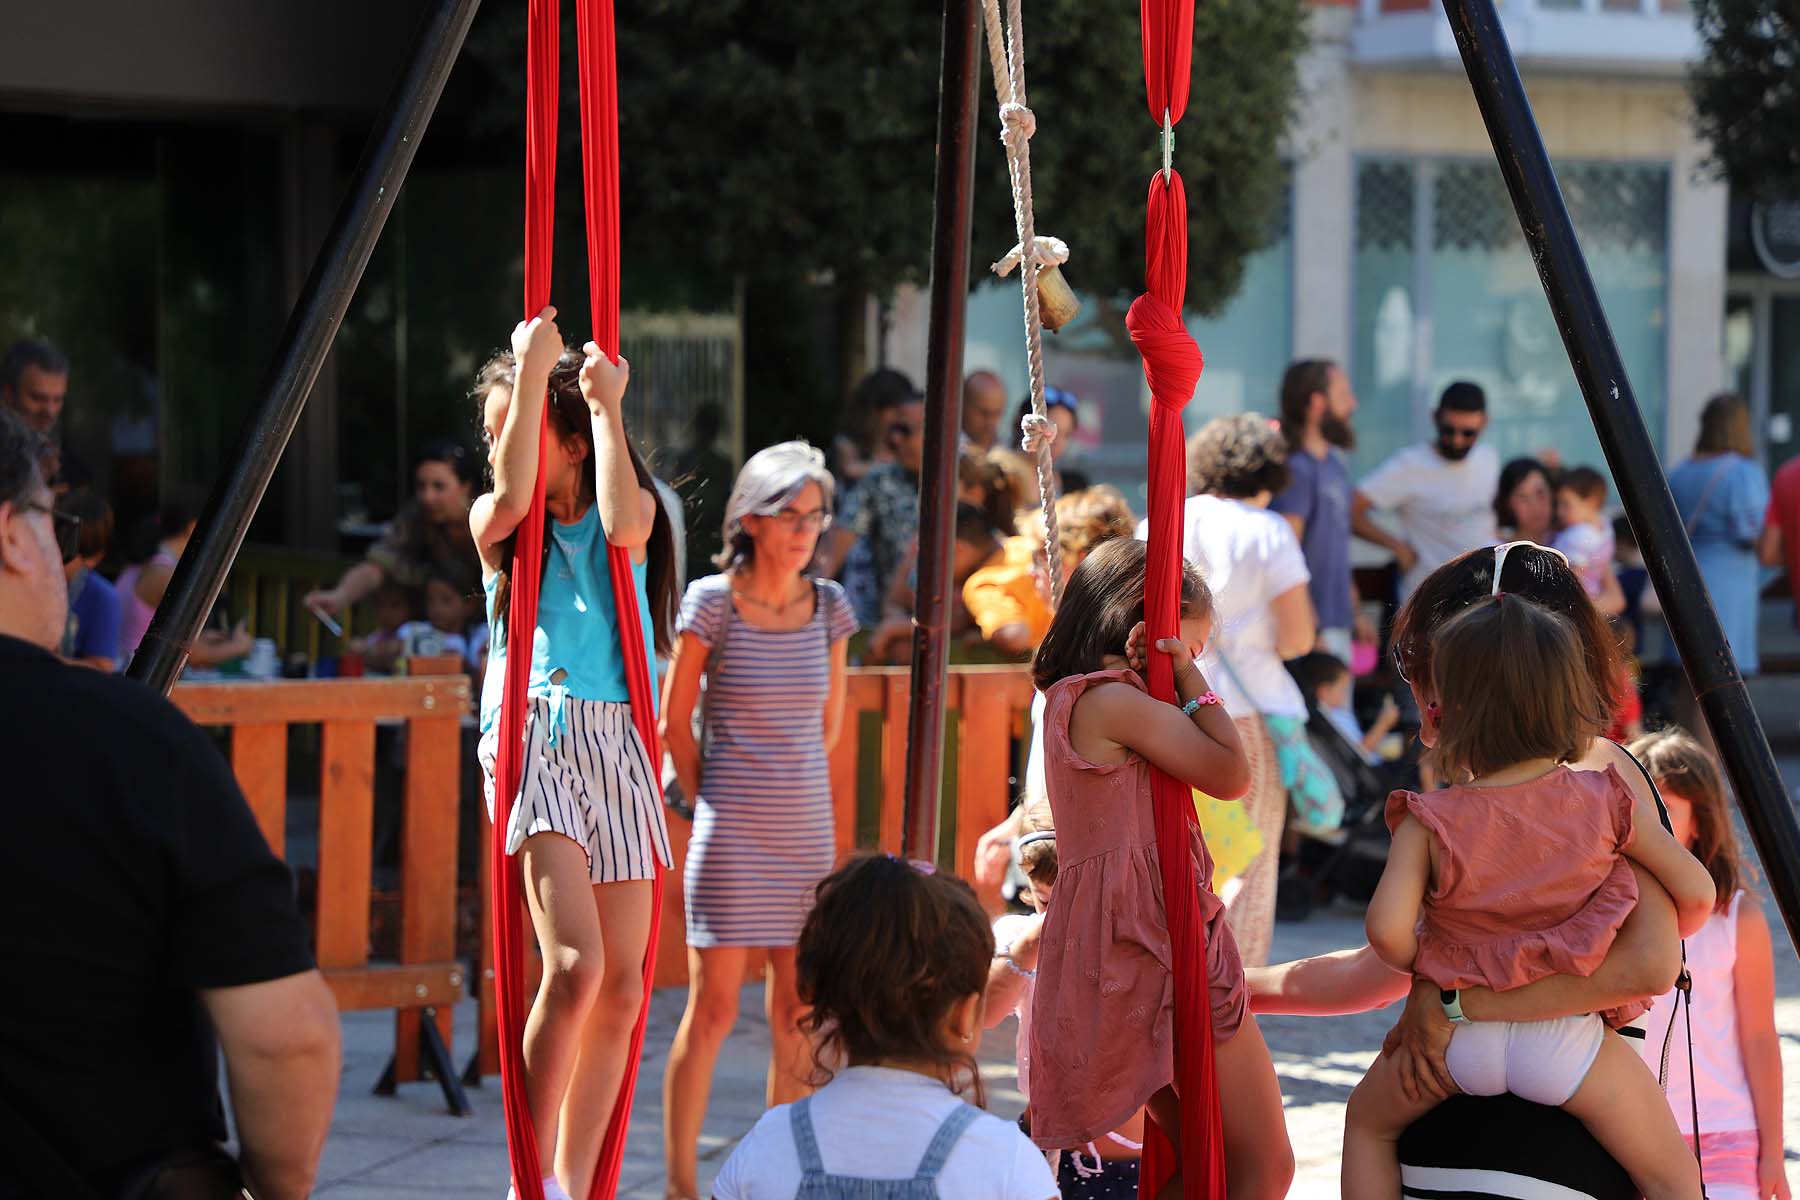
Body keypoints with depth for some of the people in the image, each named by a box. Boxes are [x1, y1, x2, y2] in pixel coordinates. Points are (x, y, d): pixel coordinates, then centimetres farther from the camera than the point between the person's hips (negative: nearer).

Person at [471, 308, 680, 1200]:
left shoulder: (630, 511, 10)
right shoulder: (496, 522, 7)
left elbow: (625, 526, -15)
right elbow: (513, 497, -17)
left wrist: (606, 407, -10)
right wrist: (531, 369, -15)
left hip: (618, 744, 3)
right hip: (534, 737, -3)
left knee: (621, 983, 2)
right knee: (574, 963, -19)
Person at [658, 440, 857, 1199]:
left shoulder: (828, 605, 4)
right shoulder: (712, 603, -8)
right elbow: (674, 722, 0)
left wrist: (794, 791, 14)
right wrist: (710, 802, 6)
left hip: (806, 830, 4)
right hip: (730, 835, -4)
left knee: (797, 1014, 6)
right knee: (713, 1009, -4)